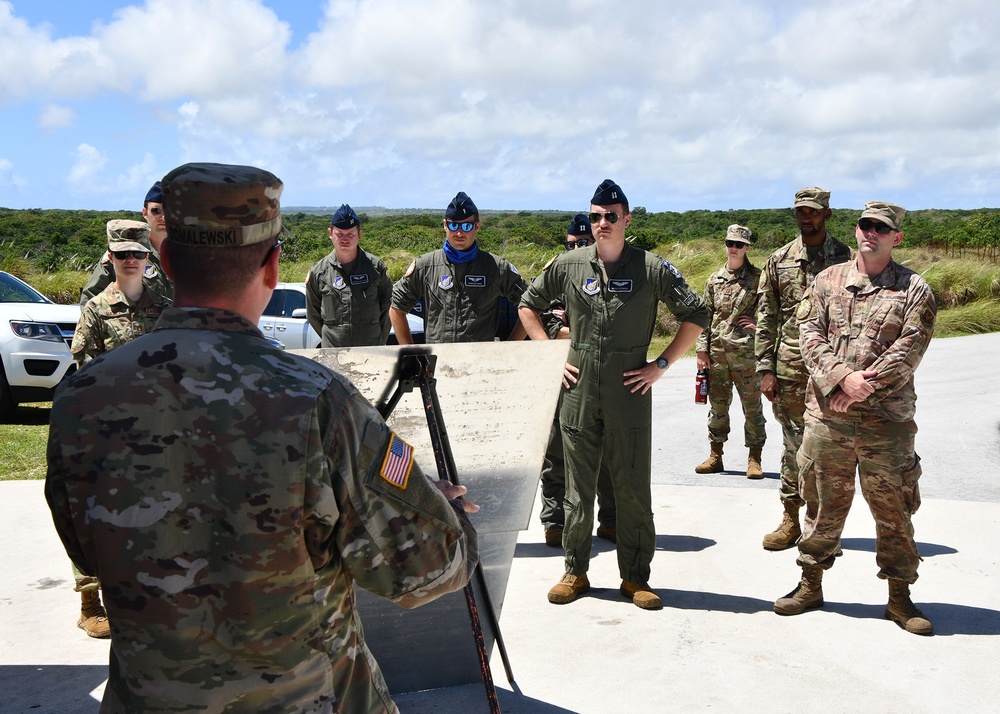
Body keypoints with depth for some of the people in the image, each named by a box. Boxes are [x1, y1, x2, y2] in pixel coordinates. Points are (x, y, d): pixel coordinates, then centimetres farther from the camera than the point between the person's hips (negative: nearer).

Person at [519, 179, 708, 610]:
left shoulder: (652, 269, -2)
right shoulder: (567, 265, 4)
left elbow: (695, 317, 3)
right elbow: (528, 306, 16)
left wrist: (662, 364, -3)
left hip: (630, 395, -1)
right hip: (578, 393, 2)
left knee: (633, 489, 5)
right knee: (577, 487, 9)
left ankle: (635, 577, 17)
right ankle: (575, 572, 21)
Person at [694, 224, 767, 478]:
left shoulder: (758, 278, 1)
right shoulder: (715, 279, 11)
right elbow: (704, 317, 10)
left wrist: (758, 324, -14)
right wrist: (701, 350, 4)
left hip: (746, 353, -3)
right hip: (717, 353, 3)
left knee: (752, 407, 2)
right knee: (718, 406, 10)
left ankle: (754, 459, 11)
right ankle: (715, 456, 19)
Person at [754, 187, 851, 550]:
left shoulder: (847, 259, 2)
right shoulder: (778, 260, 7)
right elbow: (766, 317, 6)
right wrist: (765, 369, 0)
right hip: (790, 368, 1)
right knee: (794, 445, 8)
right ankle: (790, 519, 19)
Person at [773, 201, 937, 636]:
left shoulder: (915, 290, 3)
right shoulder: (829, 280, 10)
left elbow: (908, 350, -7)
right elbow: (810, 335, 0)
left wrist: (862, 389, -16)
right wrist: (843, 378, -15)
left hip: (886, 420, -1)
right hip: (826, 416, 2)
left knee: (893, 509, 6)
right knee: (824, 504, 11)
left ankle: (899, 598, 19)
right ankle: (811, 585, 25)